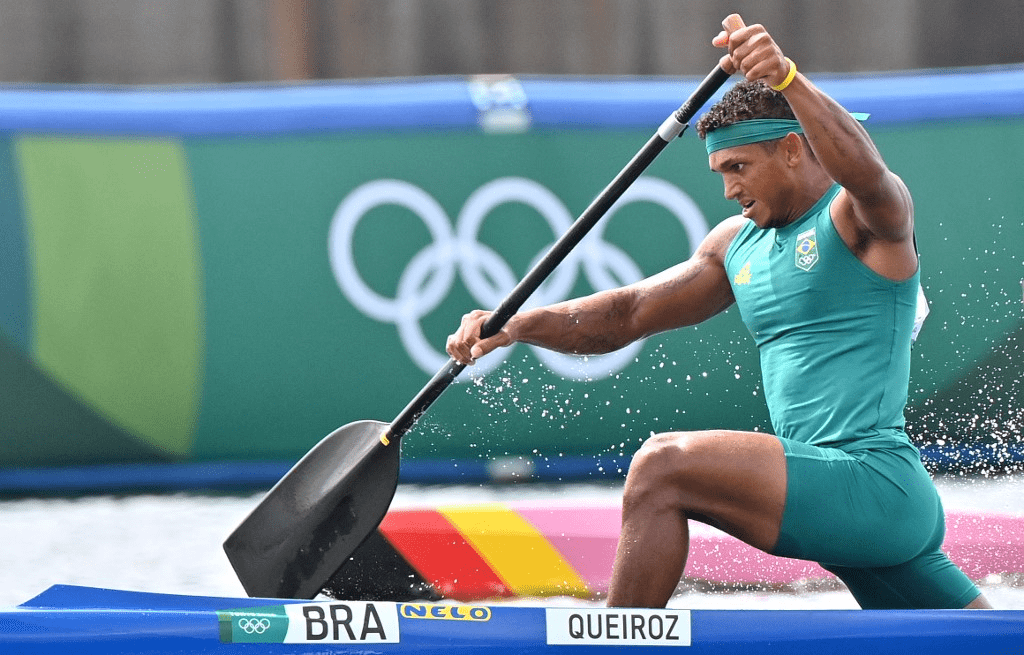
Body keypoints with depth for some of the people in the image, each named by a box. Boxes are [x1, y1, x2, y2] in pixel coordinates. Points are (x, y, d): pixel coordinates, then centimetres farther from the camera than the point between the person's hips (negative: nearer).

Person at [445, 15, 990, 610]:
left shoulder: (864, 216, -5)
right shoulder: (738, 243, 19)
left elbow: (865, 174, -29)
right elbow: (628, 313, 17)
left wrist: (786, 77, -45)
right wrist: (516, 326, 1)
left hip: (873, 484, -9)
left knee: (663, 467, -20)